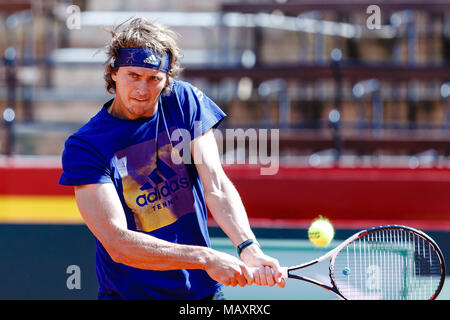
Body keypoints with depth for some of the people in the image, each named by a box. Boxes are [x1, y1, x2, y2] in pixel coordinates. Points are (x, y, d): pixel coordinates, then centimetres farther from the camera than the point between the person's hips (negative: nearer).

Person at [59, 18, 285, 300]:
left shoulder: (185, 102, 0)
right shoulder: (84, 147, -13)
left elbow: (216, 187, -7)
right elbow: (118, 243, -21)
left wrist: (248, 248, -25)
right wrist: (206, 258, -29)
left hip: (203, 288, 2)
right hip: (129, 293, -2)